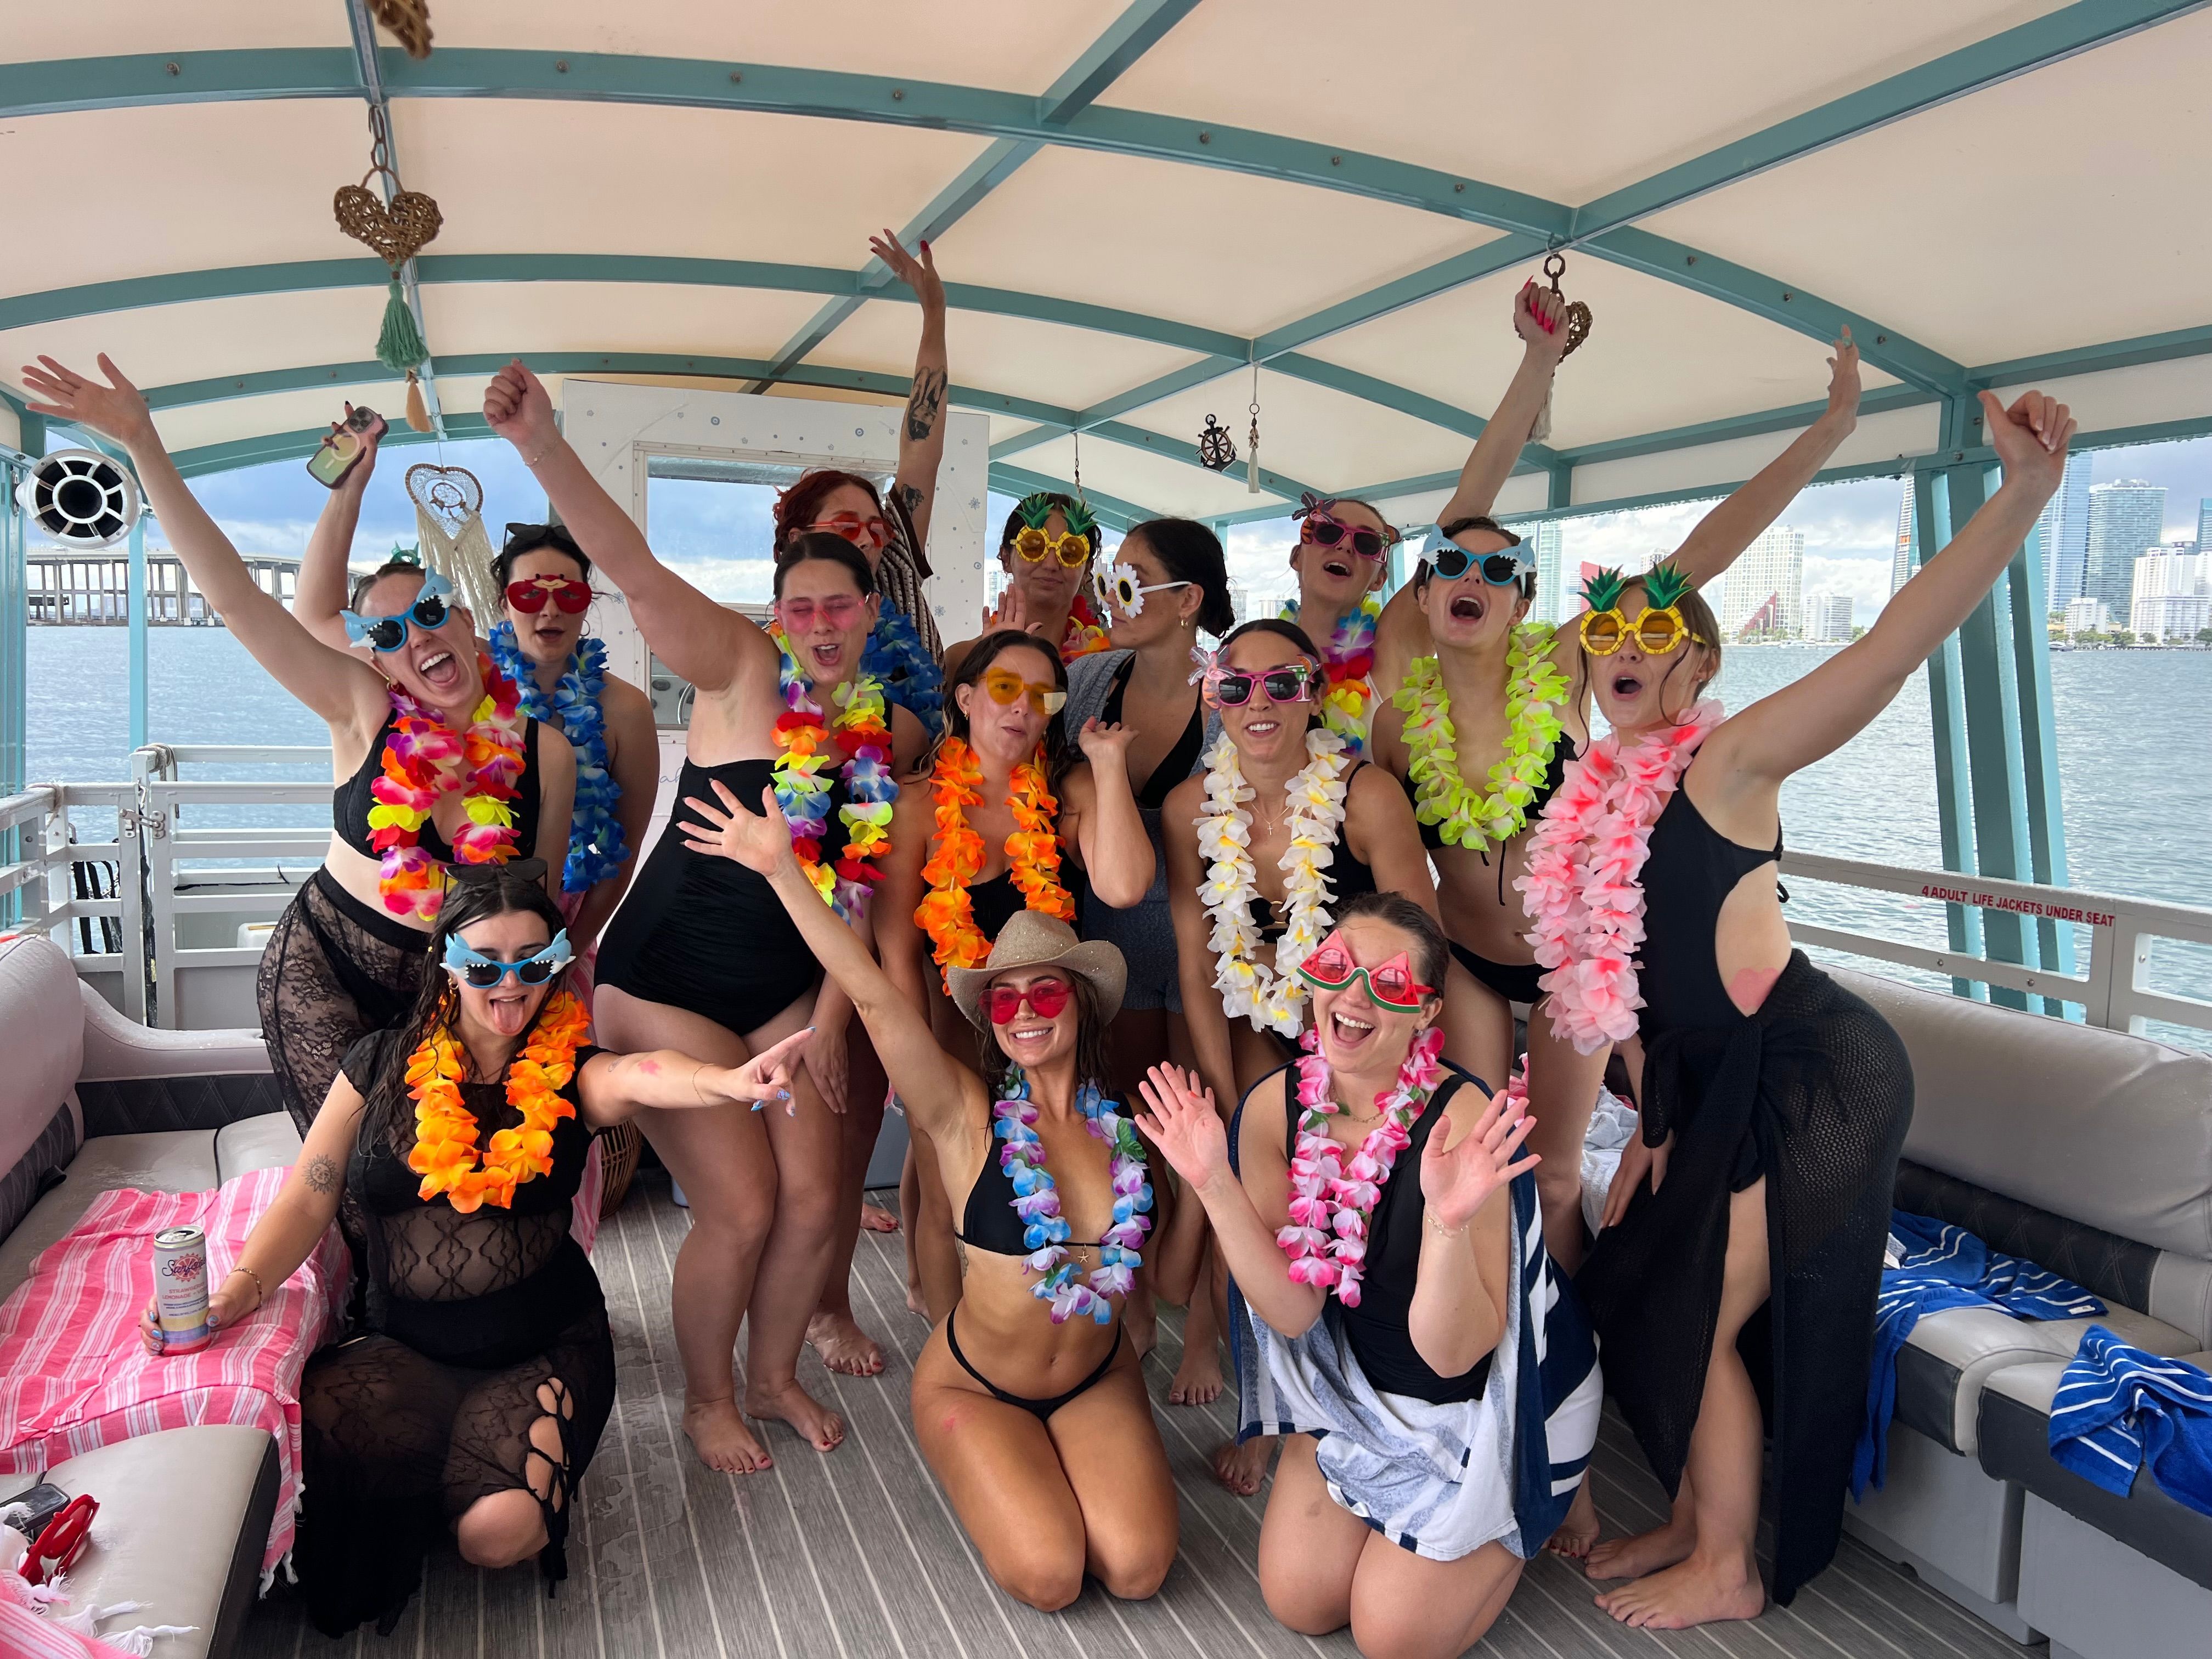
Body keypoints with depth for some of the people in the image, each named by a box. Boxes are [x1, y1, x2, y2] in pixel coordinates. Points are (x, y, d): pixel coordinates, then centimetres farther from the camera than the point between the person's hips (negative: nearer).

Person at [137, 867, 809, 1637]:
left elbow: (642, 1076, -31)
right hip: (406, 1346, 2)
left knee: (497, 1531, -24)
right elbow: (309, 1199, 3)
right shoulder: (383, 1066, 2)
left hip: (543, 1345, -2)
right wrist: (242, 1287, -17)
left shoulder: (569, 1074, -7)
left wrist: (731, 1081, -54)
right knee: (306, 1445, -27)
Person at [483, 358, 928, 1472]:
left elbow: (865, 889, 3)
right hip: (668, 987, -5)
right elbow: (634, 569, -27)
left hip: (789, 992, 5)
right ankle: (707, 1400, 24)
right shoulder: (740, 669, -12)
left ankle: (772, 1374, 34)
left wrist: (831, 1021, 0)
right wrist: (541, 444, -40)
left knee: (812, 1203, 6)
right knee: (740, 1211, -3)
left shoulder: (895, 733, 0)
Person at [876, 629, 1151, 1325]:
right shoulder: (922, 803, -9)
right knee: (946, 1201, 6)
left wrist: (1109, 762, -18)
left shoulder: (1073, 792, -6)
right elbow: (897, 948, -9)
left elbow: (1123, 887, -25)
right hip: (951, 1024, -1)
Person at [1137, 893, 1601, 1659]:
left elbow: (1453, 1352, -29)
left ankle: (1513, 1524, 23)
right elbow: (1292, 1312, -17)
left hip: (1502, 1400, -4)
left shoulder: (1461, 1122, -32)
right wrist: (1216, 1187, -29)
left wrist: (1447, 1222, -47)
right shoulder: (1275, 1106, -16)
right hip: (1361, 1387, 5)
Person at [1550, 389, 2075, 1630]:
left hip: (1816, 1079, -8)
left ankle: (1727, 1573, 23)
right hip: (1714, 1081, 8)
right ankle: (1695, 1522, 37)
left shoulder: (1728, 760, -14)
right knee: (1639, 1287, 16)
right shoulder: (1602, 797, 8)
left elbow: (1896, 643, -28)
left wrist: (2026, 491, -40)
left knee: (1701, 1318, 1)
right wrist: (1655, 1122, 16)